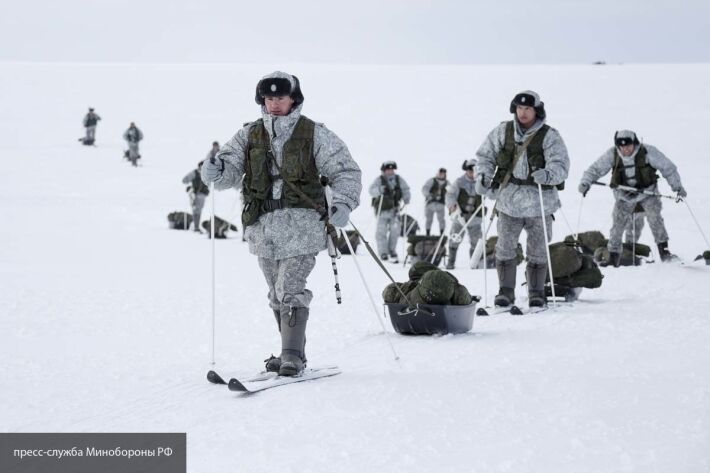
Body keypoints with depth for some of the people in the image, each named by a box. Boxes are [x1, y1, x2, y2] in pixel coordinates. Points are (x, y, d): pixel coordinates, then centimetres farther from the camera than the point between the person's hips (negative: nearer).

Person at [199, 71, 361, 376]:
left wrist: (343, 203, -12)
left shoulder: (315, 134, 1)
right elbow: (231, 168, 2)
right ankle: (293, 352, 23)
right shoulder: (250, 135, 10)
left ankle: (292, 356, -10)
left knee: (290, 290, -14)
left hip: (301, 224, -4)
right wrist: (215, 171, -22)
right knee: (277, 294, 12)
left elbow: (346, 171, 4)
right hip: (263, 225, 5)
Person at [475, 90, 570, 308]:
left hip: (539, 202, -2)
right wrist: (483, 177, -4)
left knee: (538, 250, 7)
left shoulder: (549, 136, -4)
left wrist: (548, 174, -34)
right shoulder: (502, 132, 5)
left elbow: (561, 165, -13)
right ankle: (506, 291, 13)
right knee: (505, 248, 2)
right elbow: (486, 155, 14)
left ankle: (536, 292, 20)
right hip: (509, 200, 2)